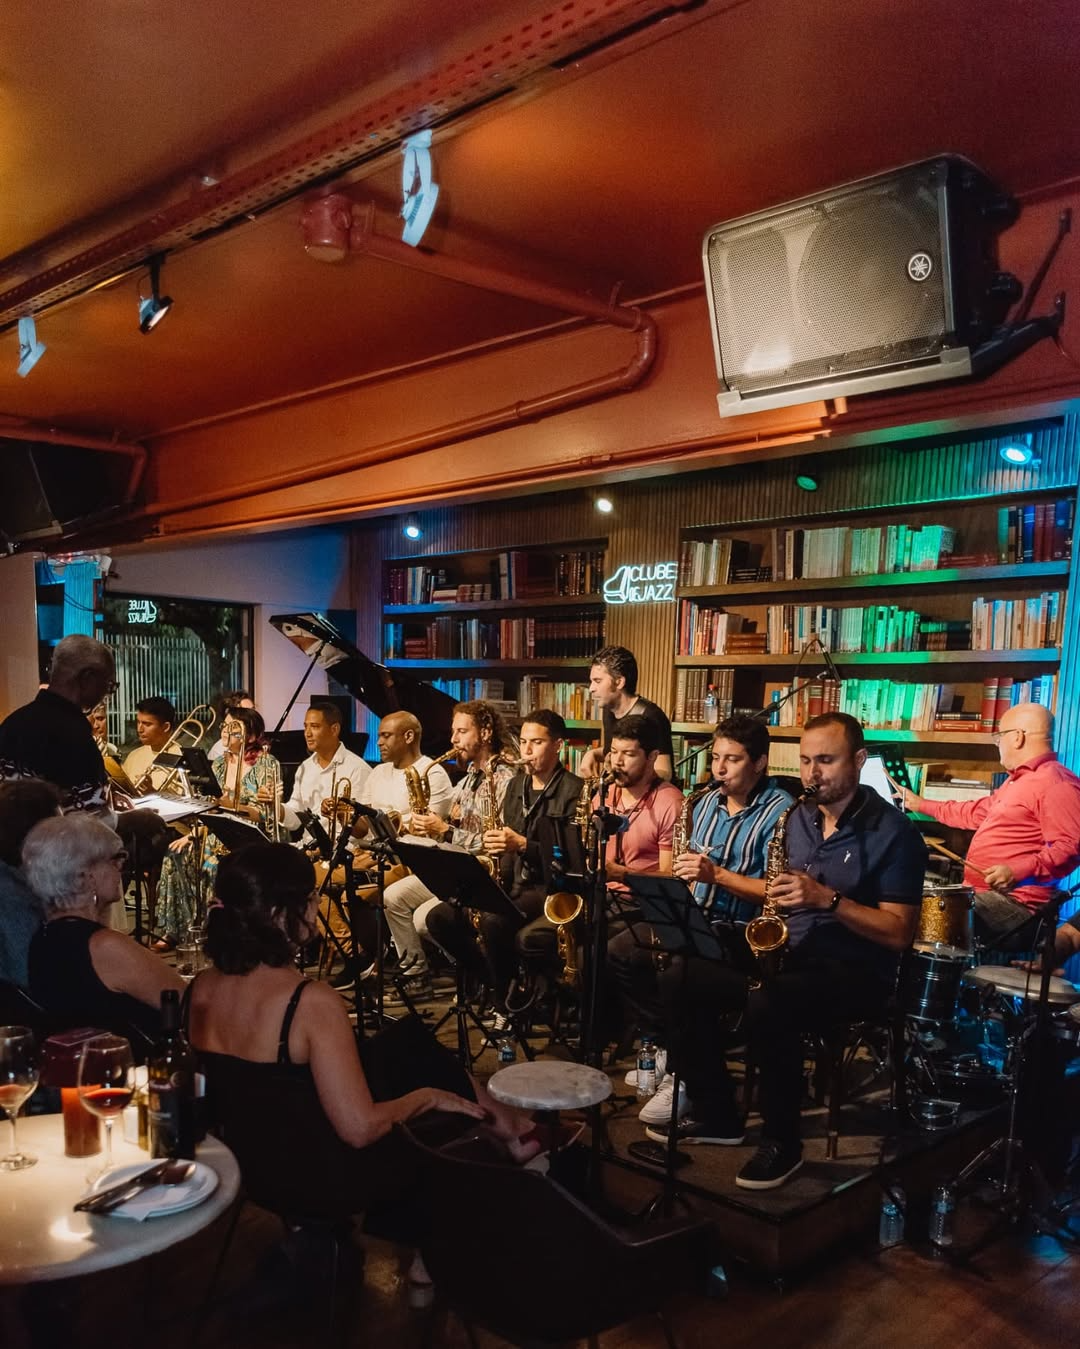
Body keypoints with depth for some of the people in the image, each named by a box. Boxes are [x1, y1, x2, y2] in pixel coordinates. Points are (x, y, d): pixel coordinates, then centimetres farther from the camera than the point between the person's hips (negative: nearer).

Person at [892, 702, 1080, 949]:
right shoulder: (1018, 780, 22)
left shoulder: (1055, 783, -14)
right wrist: (921, 805, 37)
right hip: (981, 892, 11)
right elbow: (978, 813, 33)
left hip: (1014, 903, -11)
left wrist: (1019, 871, -33)